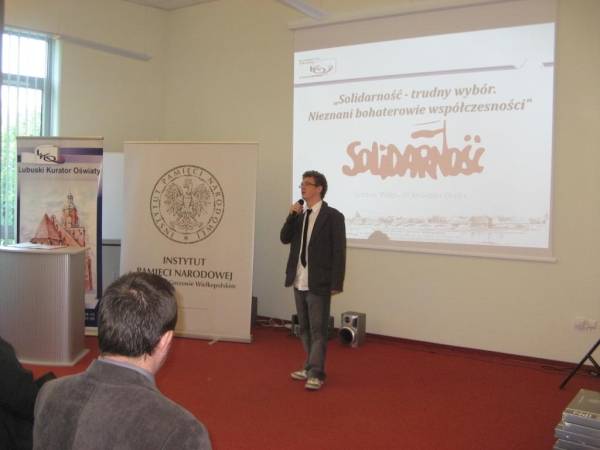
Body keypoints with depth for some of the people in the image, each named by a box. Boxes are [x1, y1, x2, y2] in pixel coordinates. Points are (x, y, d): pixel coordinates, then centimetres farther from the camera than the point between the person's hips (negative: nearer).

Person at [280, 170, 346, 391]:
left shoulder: (333, 216, -9)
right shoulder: (299, 215, 12)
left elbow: (339, 252, -11)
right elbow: (285, 239, 5)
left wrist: (336, 283, -15)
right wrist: (292, 216, -8)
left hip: (318, 283, -7)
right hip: (299, 282, 7)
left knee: (318, 330, -1)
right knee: (305, 329, 15)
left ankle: (315, 374, 7)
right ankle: (311, 367, 28)